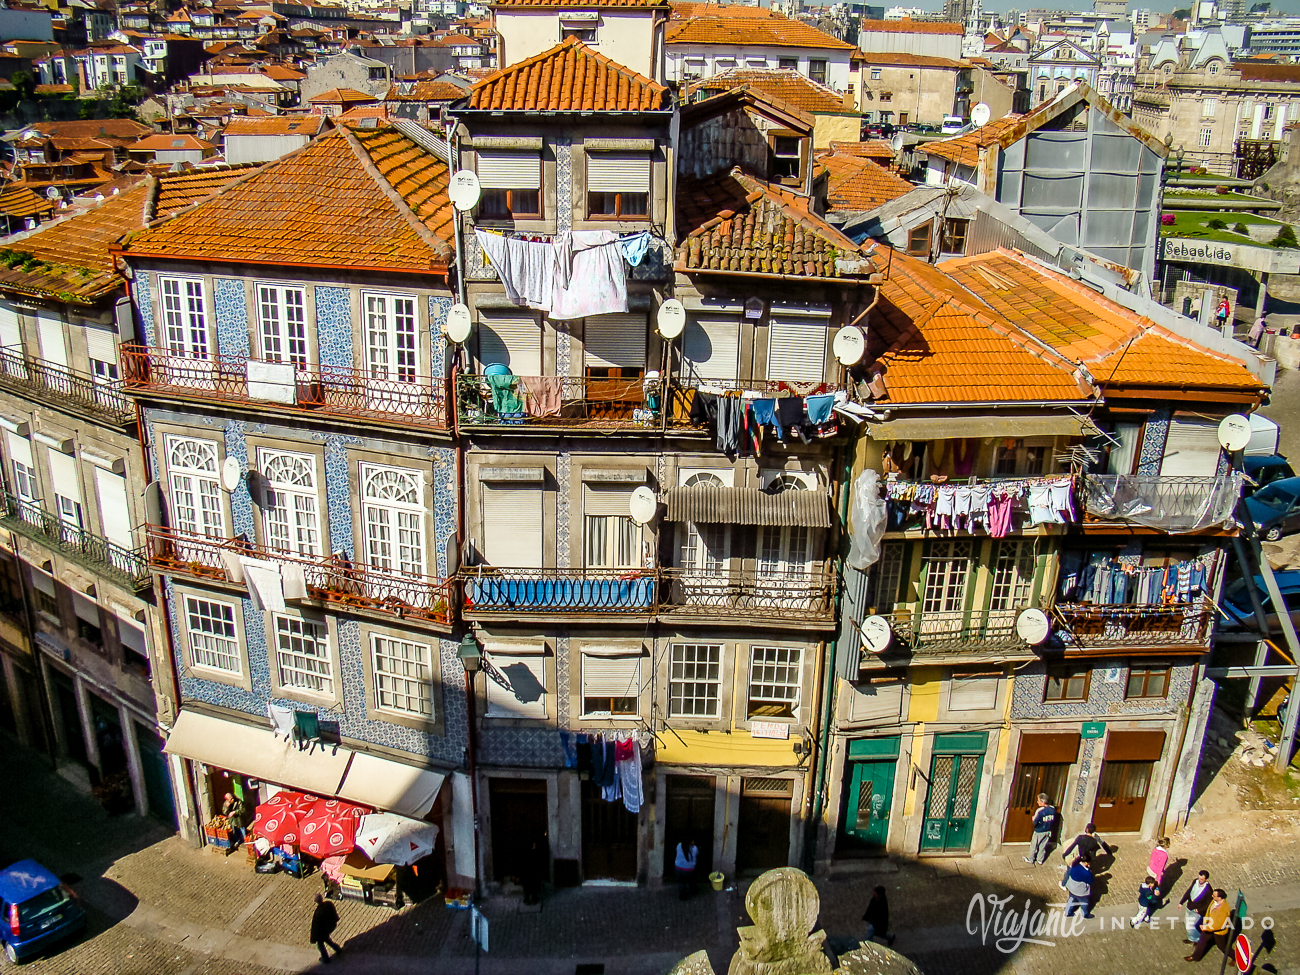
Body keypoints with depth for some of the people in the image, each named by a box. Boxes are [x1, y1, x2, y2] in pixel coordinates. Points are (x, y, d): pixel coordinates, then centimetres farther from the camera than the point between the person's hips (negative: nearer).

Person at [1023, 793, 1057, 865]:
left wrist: (1033, 818, -1)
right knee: (1043, 846, 21)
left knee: (1034, 846, 15)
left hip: (1039, 832, -5)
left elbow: (1035, 822, -21)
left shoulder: (1039, 811, -27)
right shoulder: (1053, 809, -10)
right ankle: (1040, 860, 34)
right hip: (1048, 831, 5)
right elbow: (1054, 820, 3)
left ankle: (1030, 859, 30)